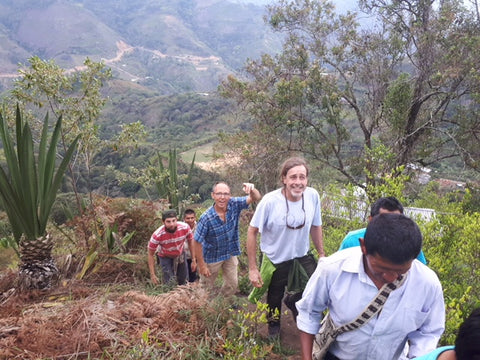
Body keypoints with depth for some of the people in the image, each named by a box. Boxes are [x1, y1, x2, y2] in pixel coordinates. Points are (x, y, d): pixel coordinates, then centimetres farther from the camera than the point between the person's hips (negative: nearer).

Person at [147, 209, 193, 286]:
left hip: (180, 254, 3)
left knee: (183, 280, 15)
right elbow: (150, 254, -20)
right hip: (165, 257, -2)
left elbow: (191, 242, -10)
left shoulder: (185, 227, -31)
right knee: (169, 283, -10)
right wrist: (152, 275, -19)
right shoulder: (157, 235, -35)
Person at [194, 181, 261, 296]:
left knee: (232, 285, 17)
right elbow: (198, 243, -20)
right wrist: (202, 265, -15)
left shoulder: (234, 204, -19)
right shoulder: (206, 218, -29)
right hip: (212, 257, -4)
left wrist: (252, 189, -44)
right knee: (206, 286, 16)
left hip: (230, 254, 4)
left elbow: (256, 198, -20)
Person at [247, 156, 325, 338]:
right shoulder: (270, 201, -28)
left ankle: (292, 300, 34)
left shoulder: (313, 196, -17)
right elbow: (252, 232, -19)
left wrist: (322, 254, 5)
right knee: (275, 296, 20)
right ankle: (274, 323, 55)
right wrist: (252, 268, -17)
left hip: (303, 256, 3)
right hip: (275, 259, -2)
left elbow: (315, 226, 0)